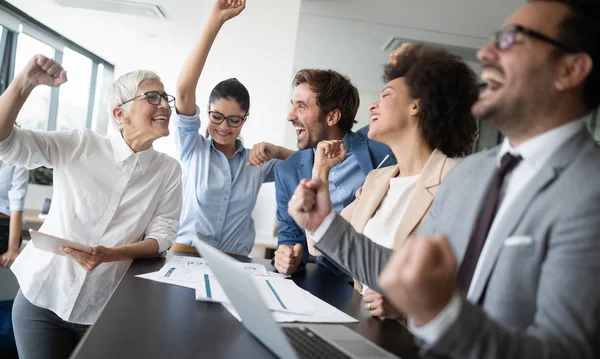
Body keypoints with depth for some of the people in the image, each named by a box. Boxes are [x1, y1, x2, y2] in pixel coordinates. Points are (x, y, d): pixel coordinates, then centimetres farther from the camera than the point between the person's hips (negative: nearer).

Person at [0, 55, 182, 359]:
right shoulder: (78, 146, -6)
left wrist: (111, 254, -24)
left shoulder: (169, 171, -3)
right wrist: (26, 83, -23)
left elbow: (163, 234, -7)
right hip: (42, 296, 0)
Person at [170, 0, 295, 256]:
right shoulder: (193, 149, 3)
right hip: (185, 254, -2)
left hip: (234, 263, 2)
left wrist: (276, 151, -9)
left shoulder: (257, 163, 8)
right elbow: (184, 91, -9)